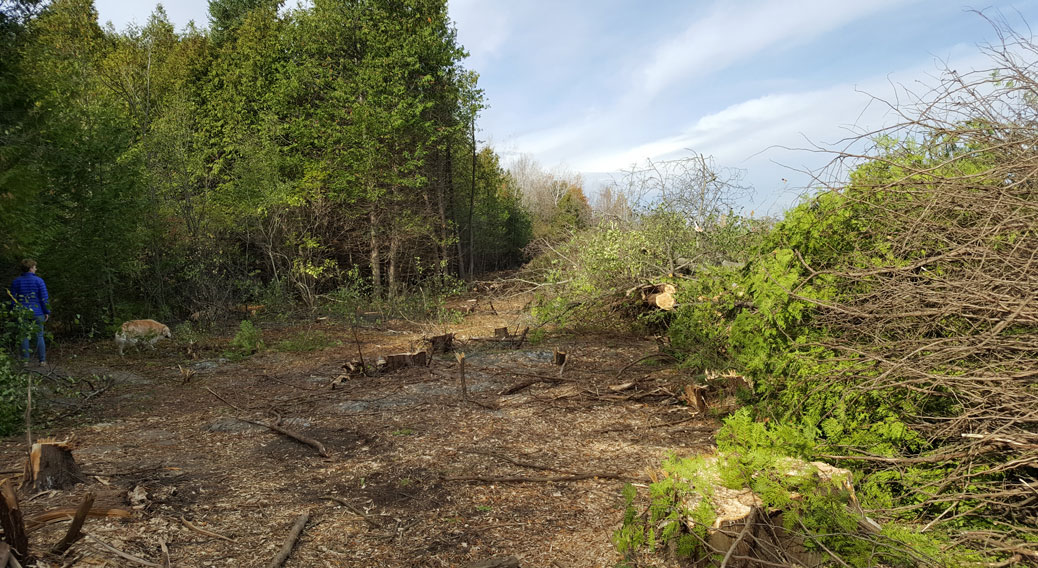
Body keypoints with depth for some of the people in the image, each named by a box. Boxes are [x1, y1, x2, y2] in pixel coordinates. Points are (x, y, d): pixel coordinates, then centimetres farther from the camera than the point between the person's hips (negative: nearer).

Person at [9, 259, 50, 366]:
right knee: (39, 336, 4)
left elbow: (13, 300, 5)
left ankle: (25, 360, 8)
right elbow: (44, 298, -8)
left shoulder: (16, 282, 3)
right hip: (37, 313, -2)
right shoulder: (38, 281, -6)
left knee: (24, 337, 7)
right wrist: (47, 312, 0)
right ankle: (42, 360, 4)